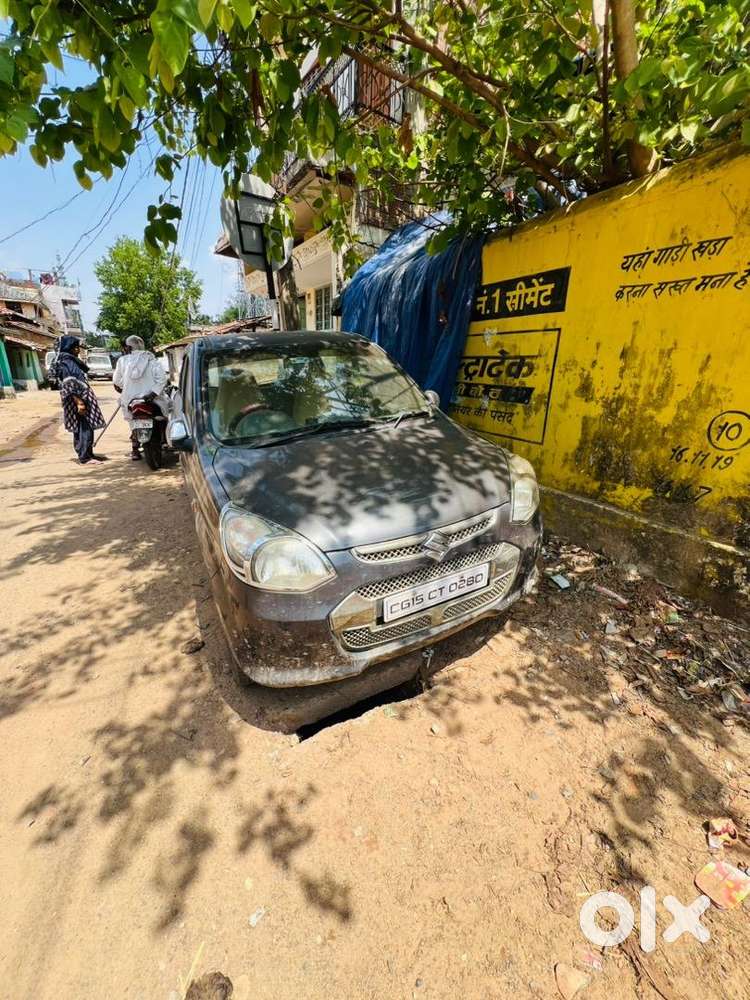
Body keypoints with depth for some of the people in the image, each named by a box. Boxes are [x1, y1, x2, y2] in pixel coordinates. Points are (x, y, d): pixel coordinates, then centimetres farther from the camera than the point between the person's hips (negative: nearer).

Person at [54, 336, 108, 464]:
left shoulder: (72, 361, 17)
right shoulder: (66, 363, -12)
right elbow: (69, 385, -19)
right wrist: (79, 402, -25)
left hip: (82, 398, 10)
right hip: (78, 401, -10)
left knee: (81, 429, 13)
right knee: (85, 428, -9)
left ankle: (87, 454, 20)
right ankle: (85, 457, -6)